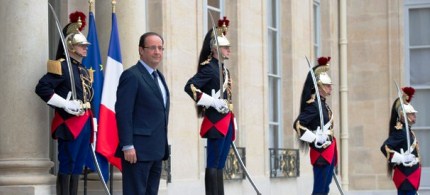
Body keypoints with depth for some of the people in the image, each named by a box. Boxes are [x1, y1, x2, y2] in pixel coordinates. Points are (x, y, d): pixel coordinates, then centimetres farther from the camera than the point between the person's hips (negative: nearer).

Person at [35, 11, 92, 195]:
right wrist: (65, 104, -20)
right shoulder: (61, 66, -9)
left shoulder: (84, 71, 18)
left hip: (84, 123, 9)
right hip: (69, 123, -9)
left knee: (78, 166, 10)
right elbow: (42, 88, -17)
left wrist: (92, 122, 18)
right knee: (66, 166, -7)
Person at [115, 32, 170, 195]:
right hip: (138, 150, -9)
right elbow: (123, 113, -16)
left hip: (157, 151, 9)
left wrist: (163, 147, 18)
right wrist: (127, 146, -21)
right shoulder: (131, 76, -10)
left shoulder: (159, 77, 18)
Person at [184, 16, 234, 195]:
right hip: (215, 122, -9)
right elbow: (190, 87, -22)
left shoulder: (224, 69, 18)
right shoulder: (208, 68, -10)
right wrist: (213, 102, -21)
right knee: (213, 165, -8)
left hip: (225, 122, 9)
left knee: (219, 165, 10)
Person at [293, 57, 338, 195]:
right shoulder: (313, 105, -15)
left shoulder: (323, 104, 13)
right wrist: (316, 140, -20)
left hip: (329, 152, 9)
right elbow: (298, 124, -25)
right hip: (321, 152, -9)